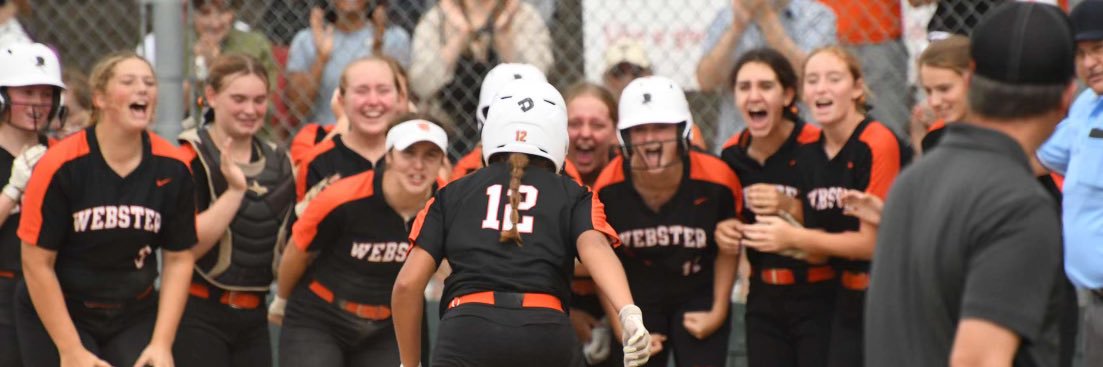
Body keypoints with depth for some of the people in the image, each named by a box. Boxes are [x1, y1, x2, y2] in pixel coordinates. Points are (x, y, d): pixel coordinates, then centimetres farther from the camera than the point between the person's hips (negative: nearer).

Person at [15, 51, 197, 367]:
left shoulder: (172, 168, -6)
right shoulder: (60, 166, -16)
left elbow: (179, 259, 2)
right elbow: (37, 264, -12)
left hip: (135, 317, 3)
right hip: (55, 317, -3)